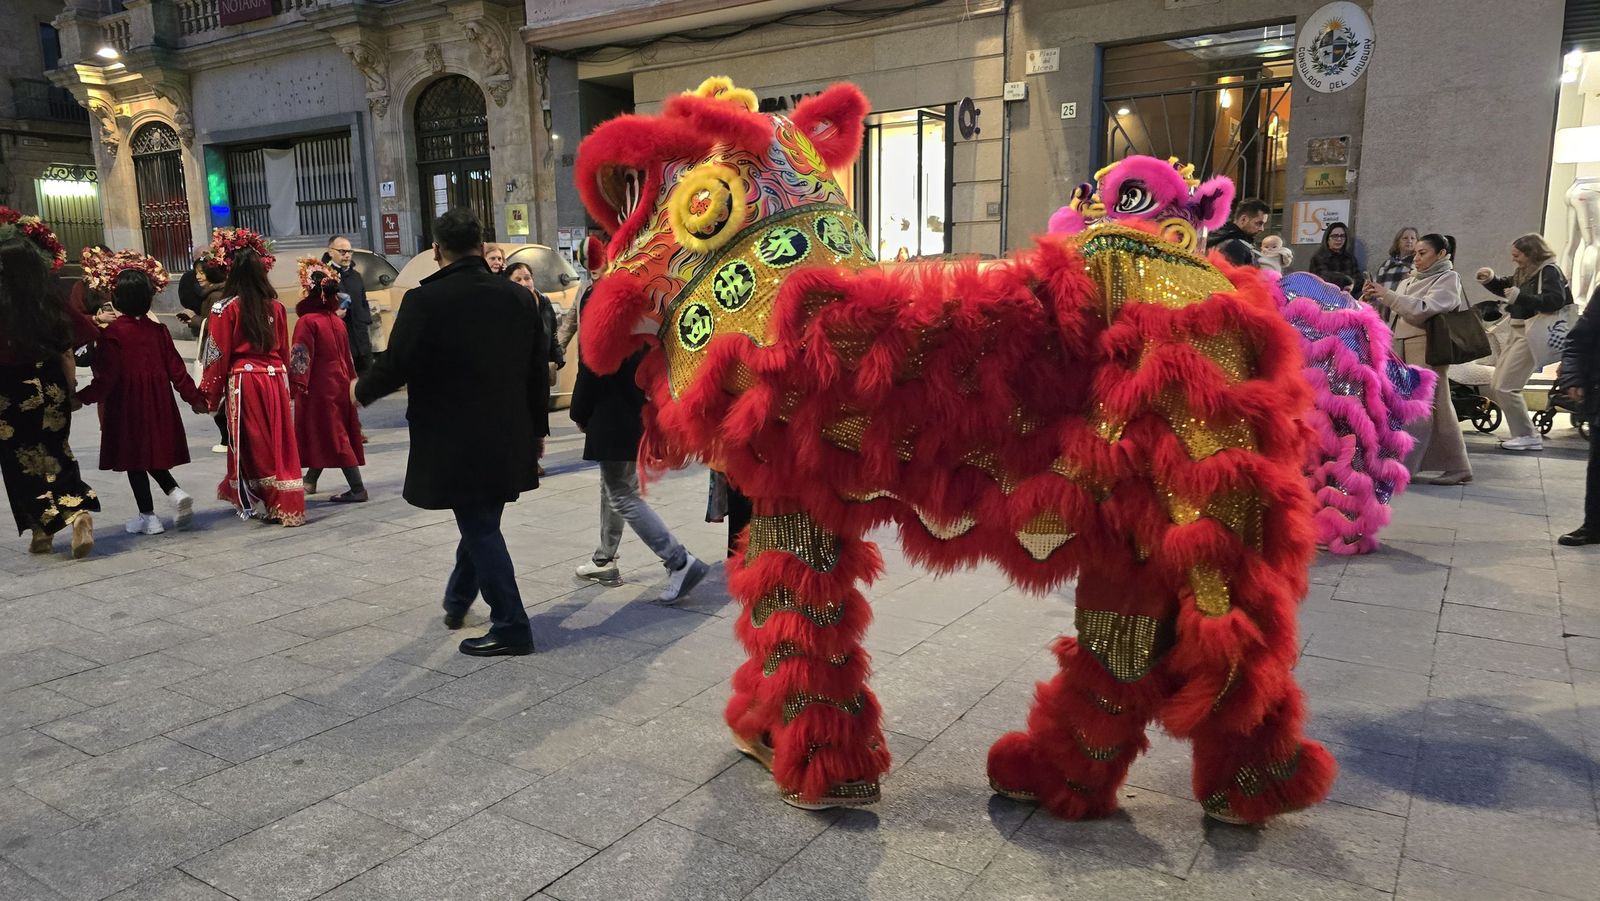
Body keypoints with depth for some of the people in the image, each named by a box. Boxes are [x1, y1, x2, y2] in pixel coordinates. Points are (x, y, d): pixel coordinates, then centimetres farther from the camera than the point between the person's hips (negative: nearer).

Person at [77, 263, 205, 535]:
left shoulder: (112, 333, -13)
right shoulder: (158, 330, -1)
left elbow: (106, 377, -14)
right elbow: (176, 369, 3)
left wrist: (83, 398, -4)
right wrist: (194, 398, 12)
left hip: (126, 406, -4)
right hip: (158, 403, 4)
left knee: (134, 461, 6)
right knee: (154, 454, 20)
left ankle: (148, 516, 11)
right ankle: (176, 492, -2)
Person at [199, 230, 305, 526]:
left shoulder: (226, 308, -7)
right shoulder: (276, 306, 5)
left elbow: (218, 356, -6)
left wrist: (210, 395, 2)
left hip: (243, 381, -4)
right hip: (275, 379, 4)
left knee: (252, 444, 6)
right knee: (279, 443, 8)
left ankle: (259, 504, 11)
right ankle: (287, 505, 11)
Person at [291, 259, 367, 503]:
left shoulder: (307, 321, -14)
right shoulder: (338, 321, 7)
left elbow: (301, 357, -17)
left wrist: (297, 386, -12)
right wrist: (351, 380, 20)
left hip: (319, 388, -7)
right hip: (340, 383, 8)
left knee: (333, 437, -4)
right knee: (339, 433, 15)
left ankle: (357, 489, -6)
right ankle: (310, 480, 32)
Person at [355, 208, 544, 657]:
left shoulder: (424, 301, -15)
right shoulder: (518, 297, 2)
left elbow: (395, 365, -14)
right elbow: (538, 375, 6)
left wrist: (362, 390, 8)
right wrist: (535, 432, 16)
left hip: (454, 443, -6)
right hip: (508, 440, 6)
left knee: (480, 527, 4)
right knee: (482, 520, 22)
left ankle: (511, 628, 8)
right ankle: (457, 600, 42)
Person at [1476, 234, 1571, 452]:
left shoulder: (1549, 271, -10)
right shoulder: (1525, 272, 14)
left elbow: (1555, 301, -23)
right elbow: (1504, 287, 29)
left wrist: (1520, 296, -29)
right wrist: (1490, 279, 9)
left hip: (1532, 334, -9)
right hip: (1517, 331, 10)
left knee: (1505, 387, -12)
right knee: (1495, 389, 9)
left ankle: (1528, 436, -3)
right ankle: (1522, 433, 16)